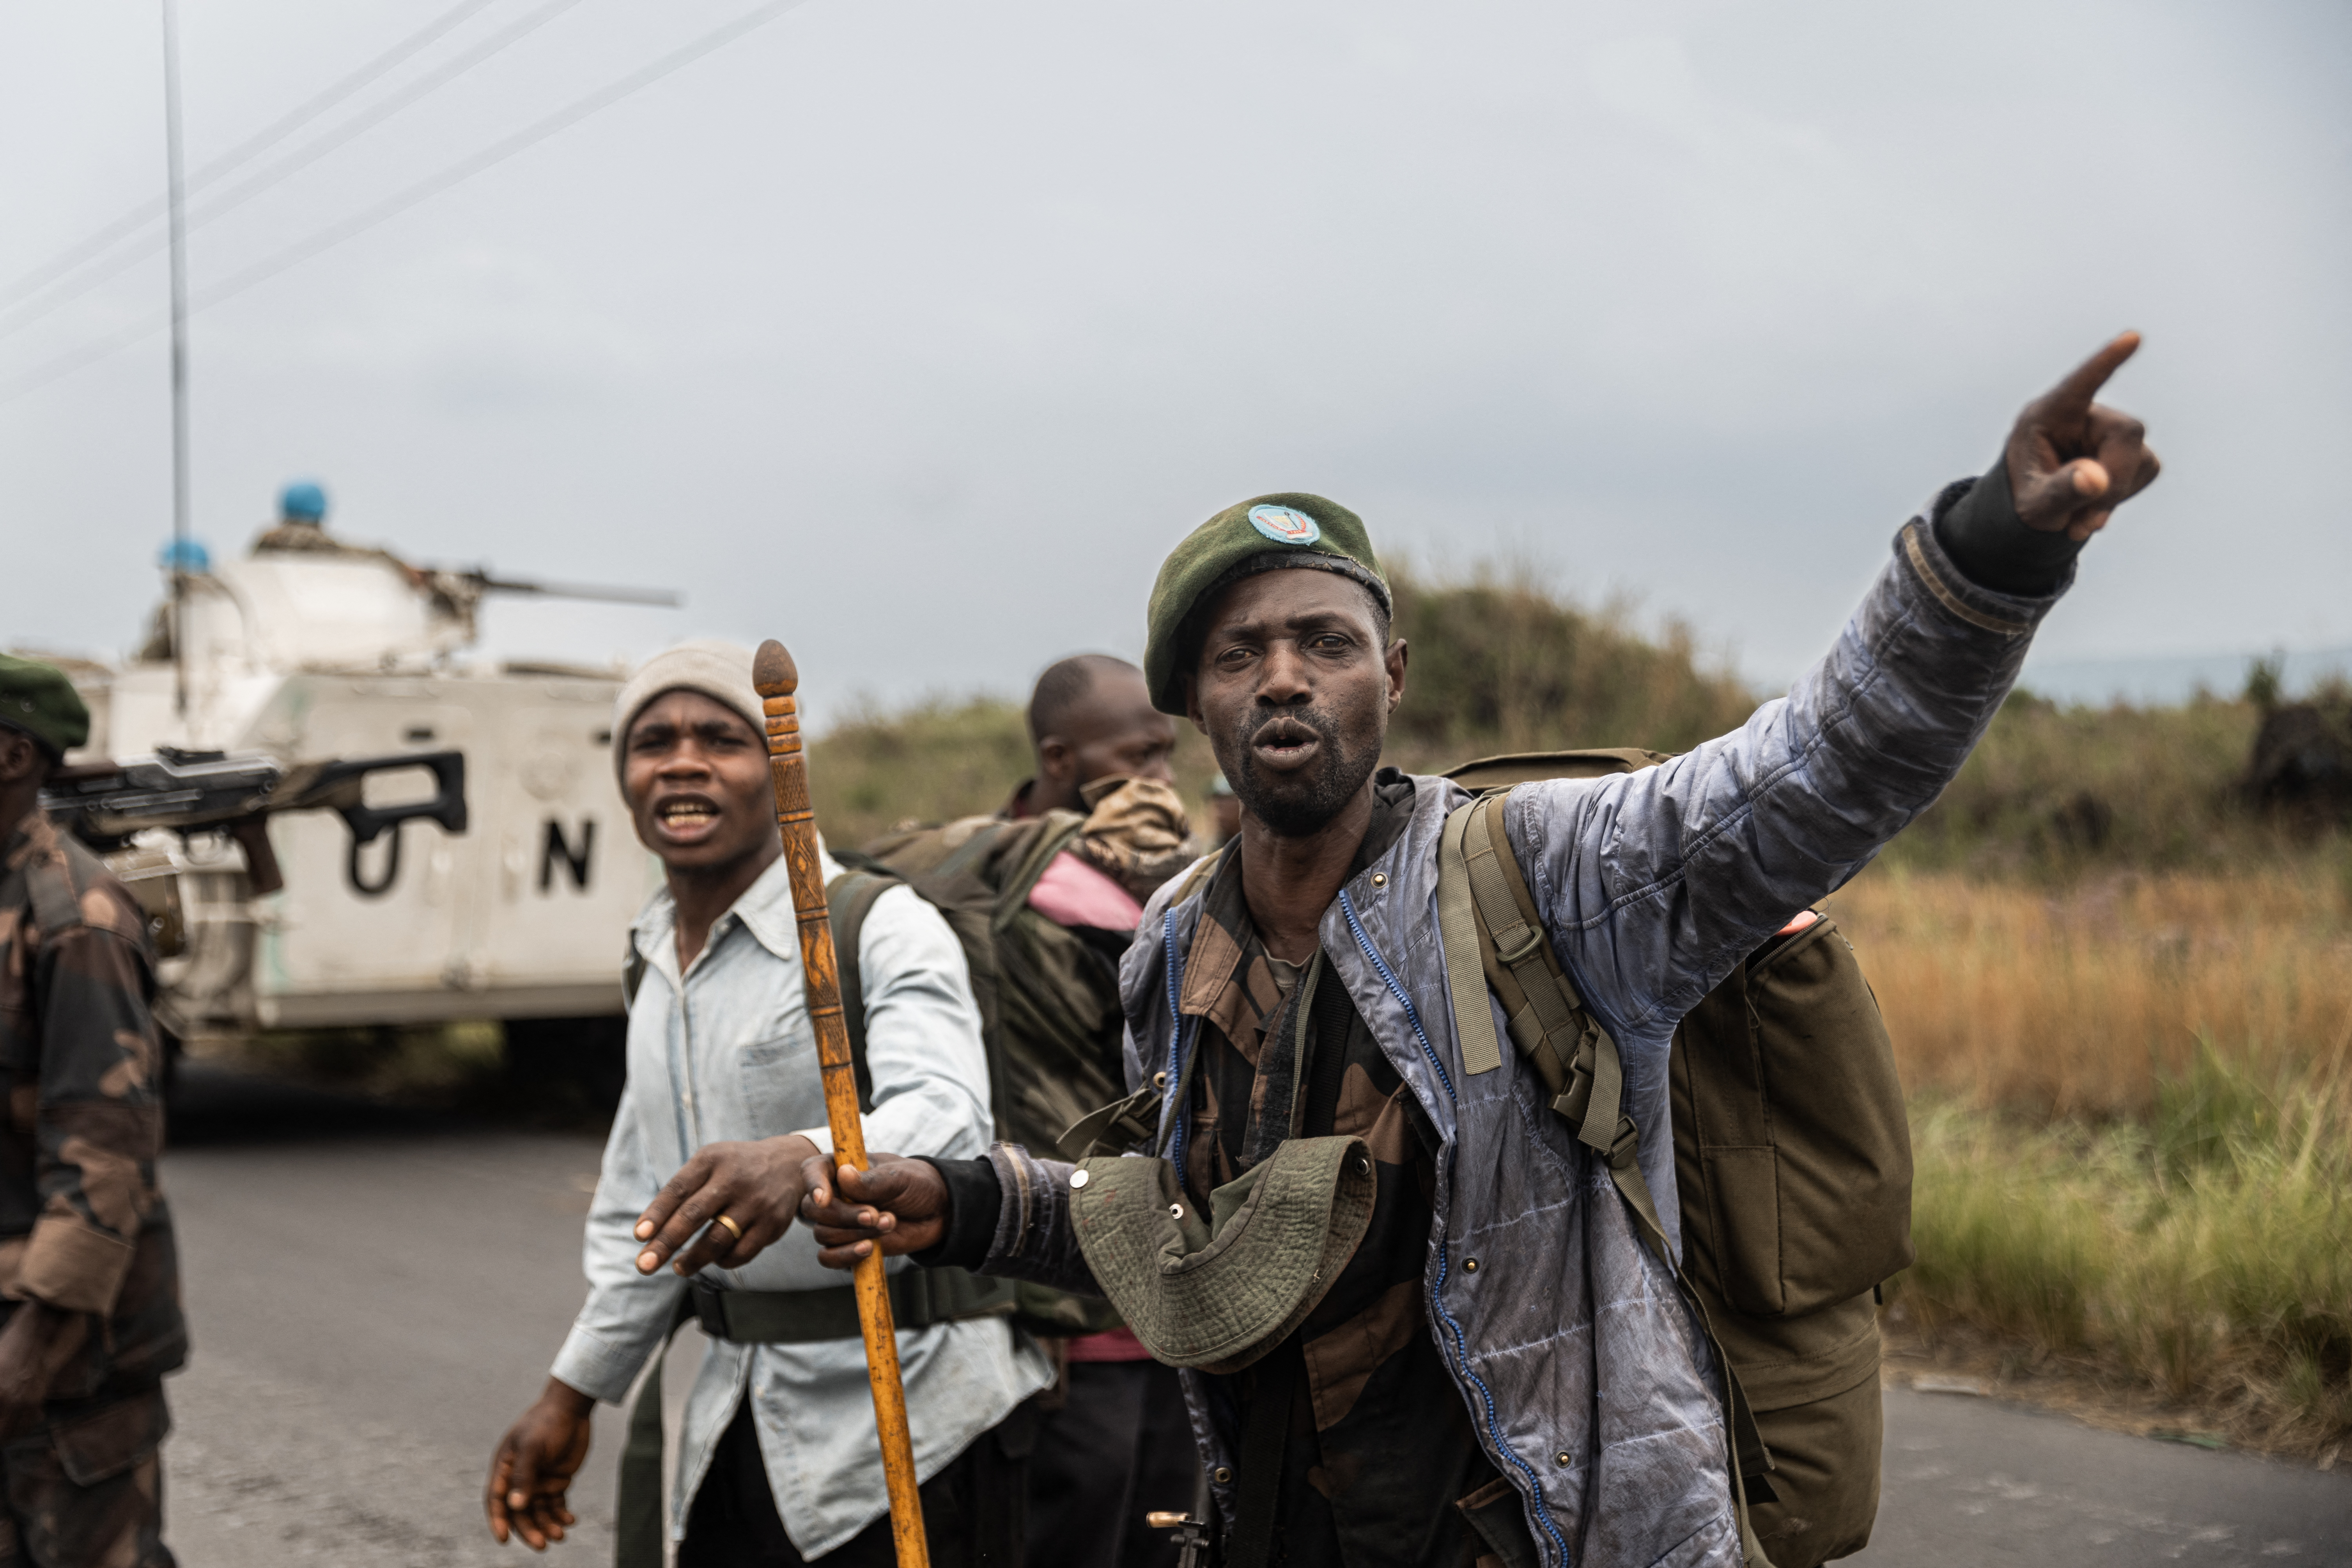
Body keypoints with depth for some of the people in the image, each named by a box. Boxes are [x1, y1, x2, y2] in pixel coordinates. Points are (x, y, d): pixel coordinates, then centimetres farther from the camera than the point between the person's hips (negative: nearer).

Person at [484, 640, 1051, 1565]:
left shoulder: (883, 931, -12)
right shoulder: (653, 961, 13)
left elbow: (944, 1114, -31)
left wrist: (800, 1162, -50)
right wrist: (572, 1393, 20)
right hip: (736, 1425, 7)